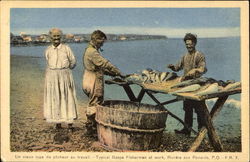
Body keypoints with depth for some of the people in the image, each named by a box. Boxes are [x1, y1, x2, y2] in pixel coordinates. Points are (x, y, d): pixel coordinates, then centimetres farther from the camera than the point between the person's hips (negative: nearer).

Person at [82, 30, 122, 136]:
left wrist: (112, 73, 11)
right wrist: (118, 72, -13)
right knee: (94, 105, -3)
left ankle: (91, 127, 26)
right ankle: (91, 129, 5)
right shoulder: (92, 52, -19)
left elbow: (100, 67, 19)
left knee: (93, 105, 17)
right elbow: (104, 64, -21)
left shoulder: (90, 50, 16)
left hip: (92, 82, 11)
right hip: (94, 83, -11)